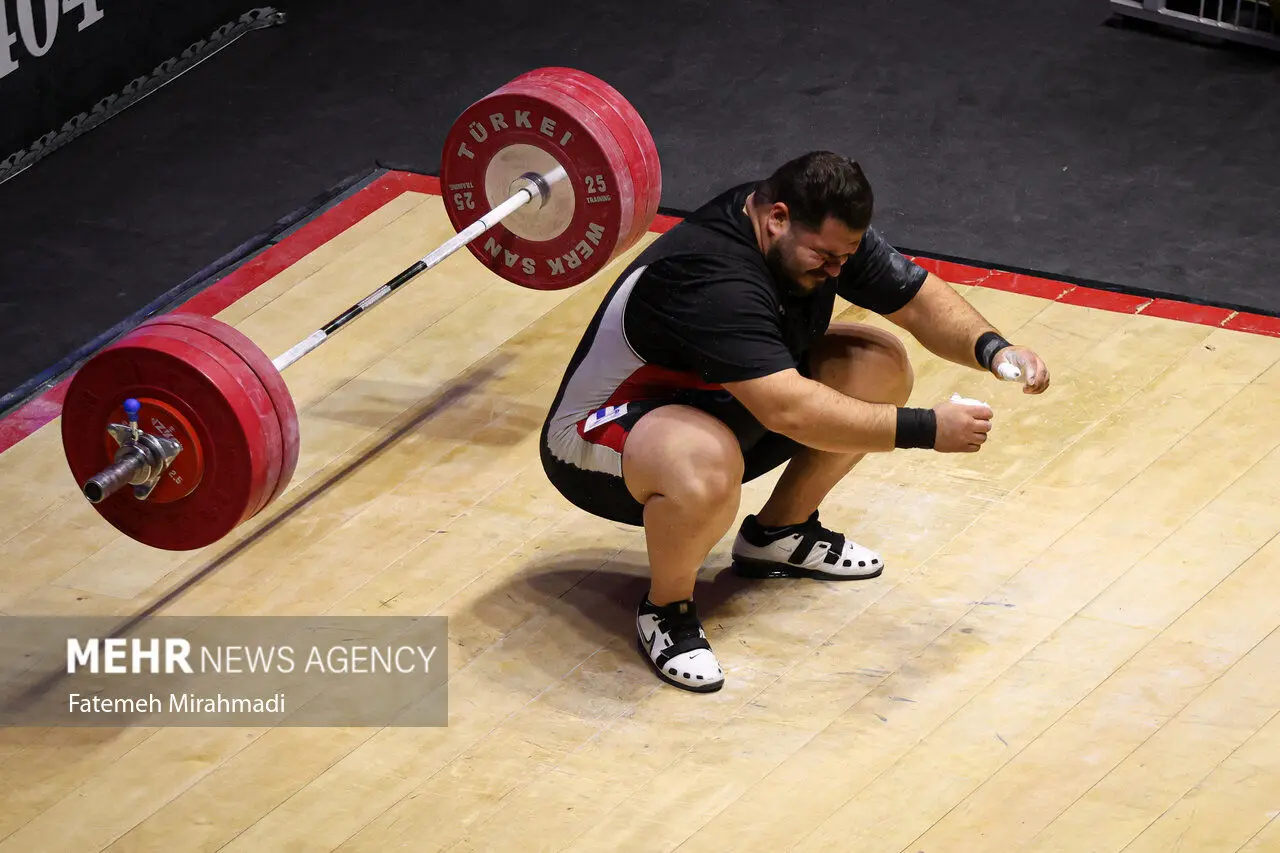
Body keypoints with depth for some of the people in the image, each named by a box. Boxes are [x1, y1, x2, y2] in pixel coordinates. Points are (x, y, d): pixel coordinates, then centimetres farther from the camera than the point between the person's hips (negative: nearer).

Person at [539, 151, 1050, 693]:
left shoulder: (825, 233, -10)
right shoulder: (711, 279, -37)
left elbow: (919, 299, -1)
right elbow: (791, 412, -43)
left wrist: (992, 348, -20)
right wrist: (925, 429, -40)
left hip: (715, 404, 9)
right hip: (598, 439, -9)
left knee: (880, 366, -2)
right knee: (707, 466, -43)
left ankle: (776, 534, 14)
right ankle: (667, 608, -12)